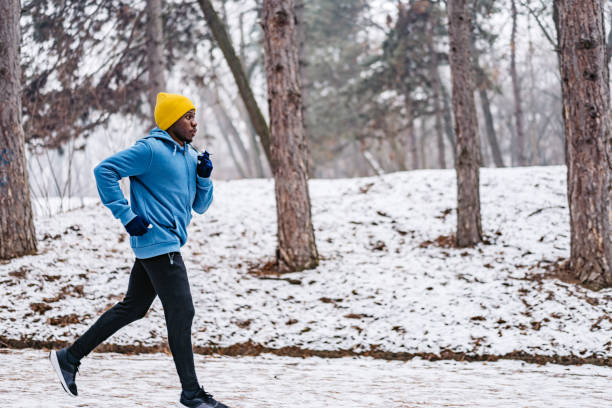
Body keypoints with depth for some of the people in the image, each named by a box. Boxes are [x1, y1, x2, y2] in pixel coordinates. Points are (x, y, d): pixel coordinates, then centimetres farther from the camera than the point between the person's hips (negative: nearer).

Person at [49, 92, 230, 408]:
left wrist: (204, 177, 0)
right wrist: (127, 216, -17)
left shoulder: (191, 156, 16)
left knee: (132, 308, 15)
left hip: (170, 244, 9)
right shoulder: (150, 150, -11)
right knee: (181, 313, -8)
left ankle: (70, 357, 24)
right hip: (158, 242, -9)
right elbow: (104, 170, -15)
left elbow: (200, 207, 20)